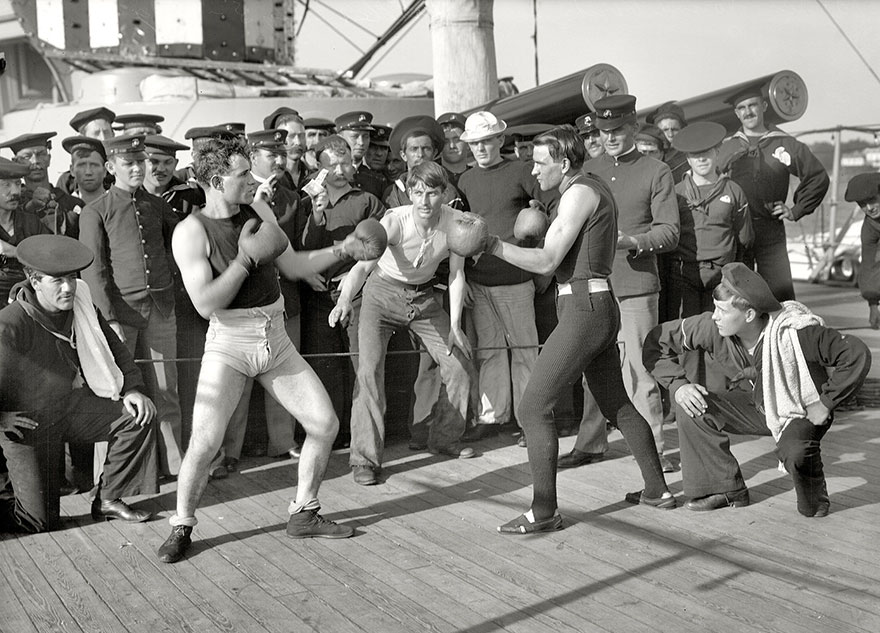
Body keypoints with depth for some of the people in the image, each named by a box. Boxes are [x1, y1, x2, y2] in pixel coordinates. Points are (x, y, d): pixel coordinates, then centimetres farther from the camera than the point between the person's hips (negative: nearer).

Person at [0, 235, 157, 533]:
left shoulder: (80, 306, -4)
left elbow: (113, 348, 9)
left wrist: (132, 389, -4)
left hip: (69, 405, 6)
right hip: (26, 422, -6)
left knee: (138, 416, -11)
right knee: (40, 522, -7)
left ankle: (107, 500, 4)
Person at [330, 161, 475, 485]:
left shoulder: (455, 221, -18)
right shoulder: (395, 221, -30)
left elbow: (456, 274, -7)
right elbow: (364, 264, -41)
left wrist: (454, 325, -11)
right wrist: (344, 300, -60)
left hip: (425, 297, 4)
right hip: (383, 294, -4)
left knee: (458, 367, 3)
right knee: (370, 370, -20)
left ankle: (444, 438, 28)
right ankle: (365, 458, -11)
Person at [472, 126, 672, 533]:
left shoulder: (580, 192, -13)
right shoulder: (595, 188, 16)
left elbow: (547, 261, -18)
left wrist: (494, 245, -15)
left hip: (583, 309, -10)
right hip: (600, 305, 10)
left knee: (533, 408, -8)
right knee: (617, 406, 20)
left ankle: (543, 512, -6)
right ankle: (657, 490, 29)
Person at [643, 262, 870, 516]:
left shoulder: (796, 332, -34)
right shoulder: (712, 328, -22)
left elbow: (858, 354, -29)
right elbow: (656, 341, -12)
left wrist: (825, 403, -23)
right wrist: (678, 384, -23)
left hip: (803, 411, -5)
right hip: (758, 406, 5)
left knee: (795, 453, -37)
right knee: (693, 408, -16)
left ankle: (815, 502, -1)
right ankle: (725, 490, 1)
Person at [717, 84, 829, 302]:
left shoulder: (786, 145, 5)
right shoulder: (726, 148, 8)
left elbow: (819, 178, 13)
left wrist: (797, 210, 7)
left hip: (772, 232, -1)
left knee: (782, 295, -4)